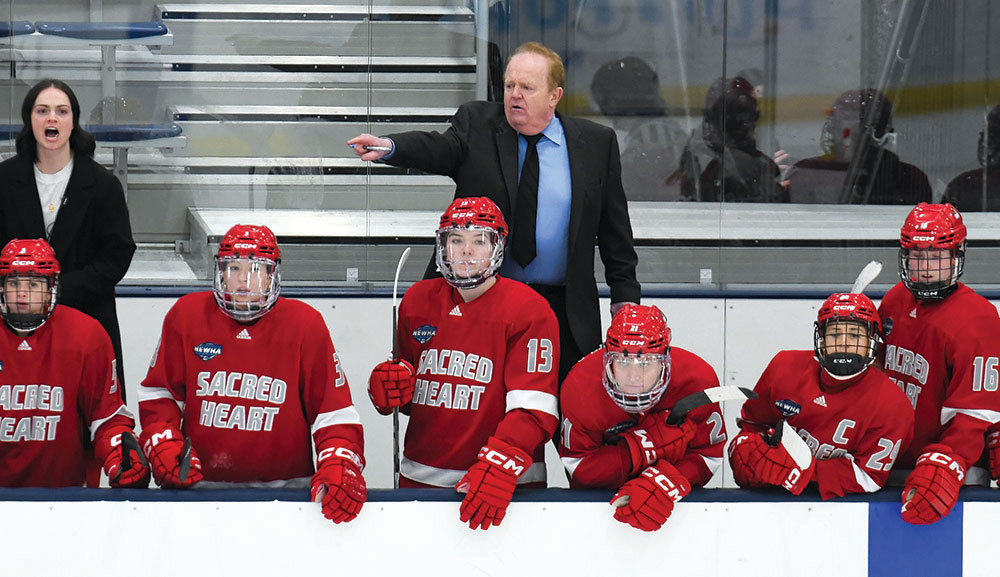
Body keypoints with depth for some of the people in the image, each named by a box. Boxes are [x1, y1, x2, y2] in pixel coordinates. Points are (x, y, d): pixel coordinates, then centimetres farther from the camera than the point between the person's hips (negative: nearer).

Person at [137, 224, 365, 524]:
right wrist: (164, 448, -4)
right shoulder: (186, 315, 3)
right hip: (200, 480, 1)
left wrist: (339, 465, -16)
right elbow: (158, 394, 12)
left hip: (284, 485, -1)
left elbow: (334, 410, 0)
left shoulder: (305, 324, 0)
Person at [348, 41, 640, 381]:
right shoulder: (476, 124, 3)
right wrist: (389, 147, -38)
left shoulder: (596, 143, 5)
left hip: (561, 311, 0)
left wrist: (624, 296, 5)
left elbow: (614, 227, 9)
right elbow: (440, 149, -16)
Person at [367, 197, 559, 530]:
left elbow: (533, 408, -15)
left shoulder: (529, 310, -7)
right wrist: (390, 387, -2)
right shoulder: (417, 301, 9)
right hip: (420, 477, 4)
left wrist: (499, 470, -28)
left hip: (508, 483, -4)